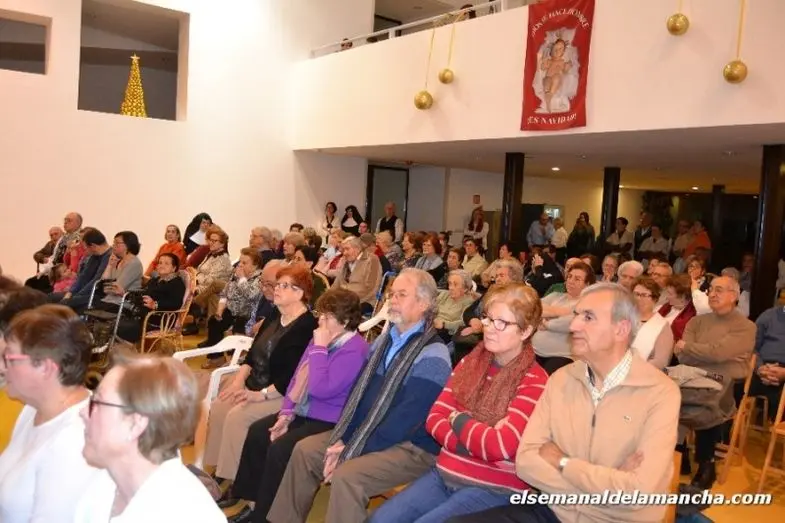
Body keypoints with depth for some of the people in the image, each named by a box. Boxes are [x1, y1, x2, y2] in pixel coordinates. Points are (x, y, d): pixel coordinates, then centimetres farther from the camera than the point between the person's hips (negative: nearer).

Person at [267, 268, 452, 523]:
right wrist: (342, 439, -5)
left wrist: (352, 451, -20)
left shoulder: (433, 356, -18)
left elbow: (407, 419, -23)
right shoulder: (383, 340, 9)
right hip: (366, 431, 8)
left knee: (346, 476, -29)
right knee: (304, 450, 2)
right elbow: (358, 391, 9)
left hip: (411, 446, -8)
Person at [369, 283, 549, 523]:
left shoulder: (534, 381, -11)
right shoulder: (469, 362, 8)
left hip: (493, 488, -5)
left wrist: (458, 419, -6)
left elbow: (501, 446, -21)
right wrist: (480, 441, -13)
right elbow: (434, 419, 3)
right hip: (444, 474, 6)